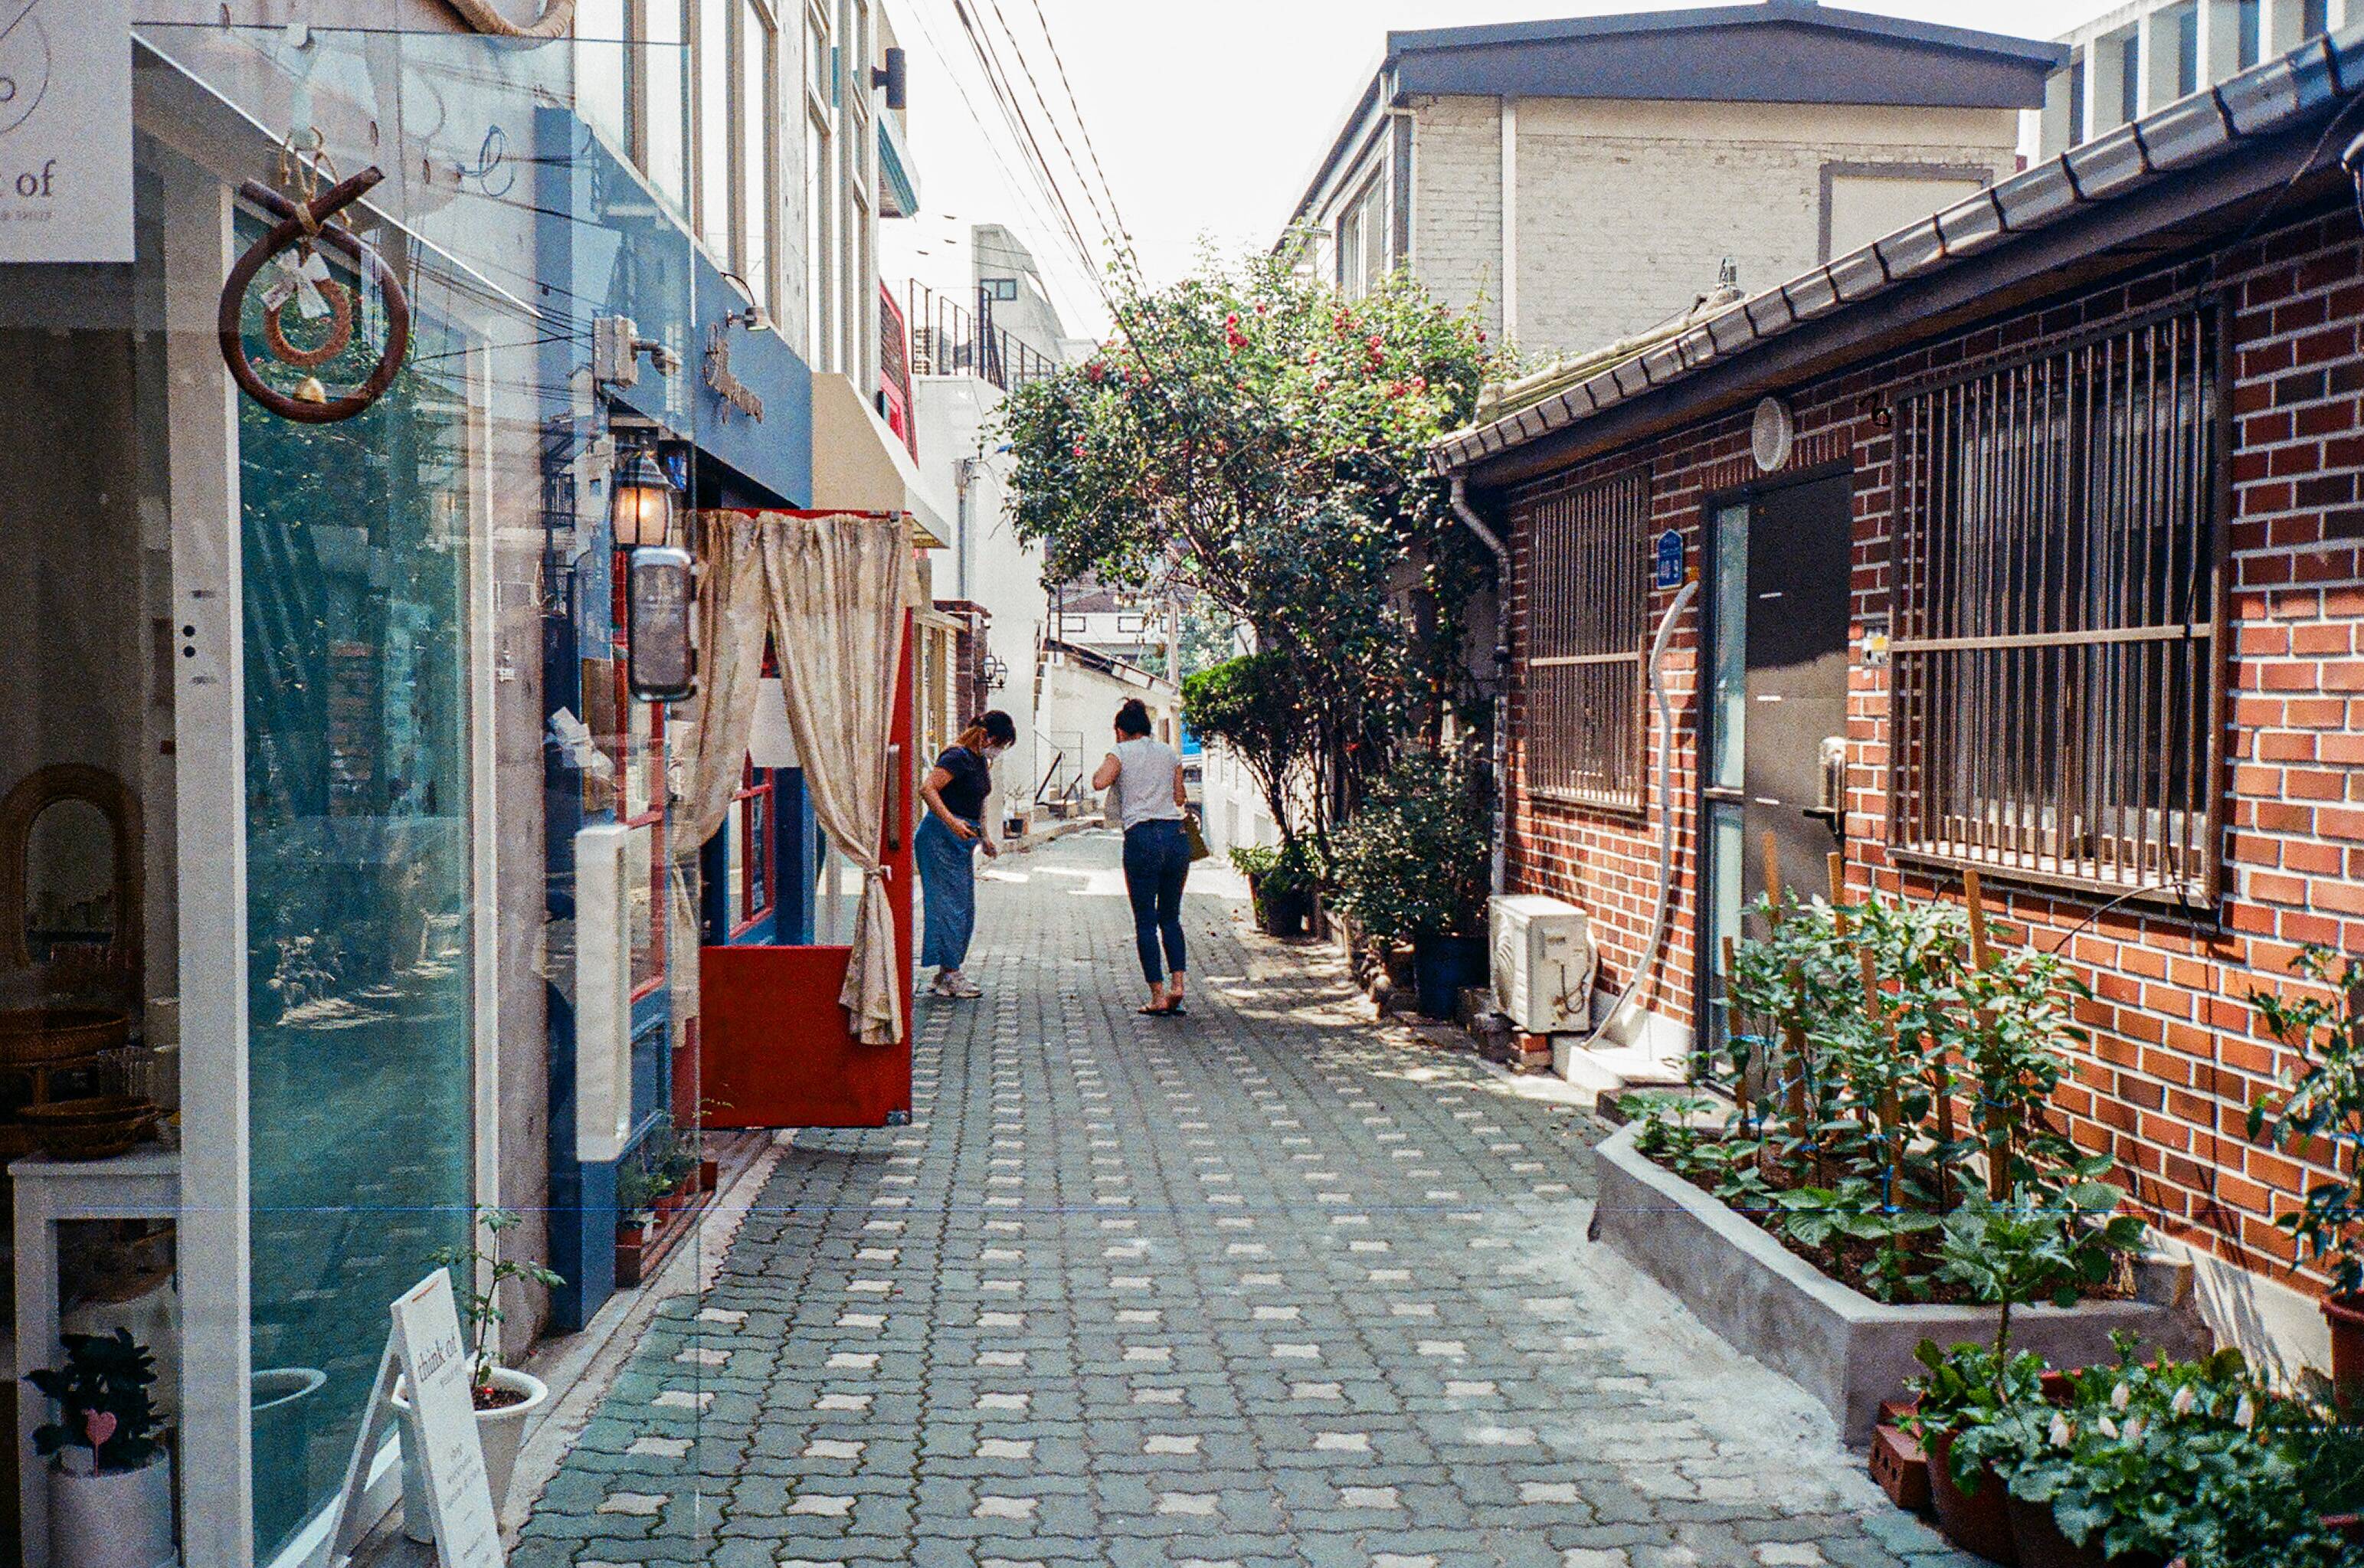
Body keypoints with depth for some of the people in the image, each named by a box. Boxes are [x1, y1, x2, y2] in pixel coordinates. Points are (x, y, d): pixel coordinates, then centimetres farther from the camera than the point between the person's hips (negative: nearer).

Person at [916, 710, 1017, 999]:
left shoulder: (982, 761, 15)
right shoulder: (957, 756, -14)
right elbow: (927, 788, -26)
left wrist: (984, 838, 21)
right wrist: (952, 822, -34)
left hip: (962, 841, 10)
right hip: (941, 838, -10)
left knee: (964, 910, 9)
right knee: (949, 905, -9)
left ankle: (947, 974, 15)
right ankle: (949, 976, -6)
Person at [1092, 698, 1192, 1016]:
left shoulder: (1121, 753, 3)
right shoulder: (1169, 753, 15)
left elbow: (1099, 782, -13)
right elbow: (1179, 799, 18)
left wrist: (1103, 770, 8)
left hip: (1141, 838, -4)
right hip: (1176, 835, 4)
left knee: (1146, 922, 3)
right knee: (1171, 917, 16)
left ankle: (1158, 996, 0)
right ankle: (1177, 982, 2)